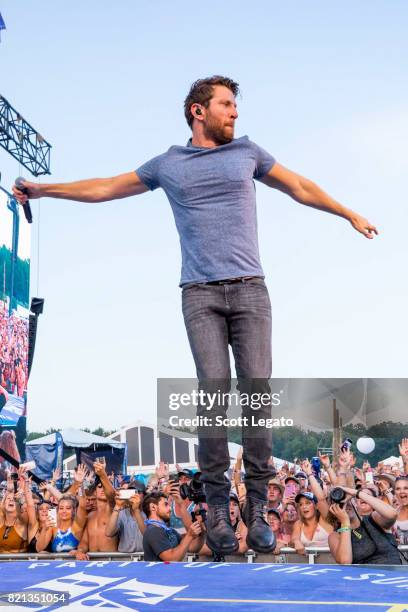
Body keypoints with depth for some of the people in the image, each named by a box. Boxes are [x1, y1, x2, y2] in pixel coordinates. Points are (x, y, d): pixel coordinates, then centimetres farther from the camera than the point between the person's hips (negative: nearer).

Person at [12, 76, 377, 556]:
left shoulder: (247, 152, 16)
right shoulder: (168, 164, 14)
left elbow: (301, 188, 25)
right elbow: (106, 188, 21)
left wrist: (350, 214, 26)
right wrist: (44, 190, 20)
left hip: (249, 289, 1)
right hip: (200, 295, -1)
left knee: (257, 394, -7)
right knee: (213, 394, -11)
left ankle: (257, 508, 1)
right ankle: (217, 507, -2)